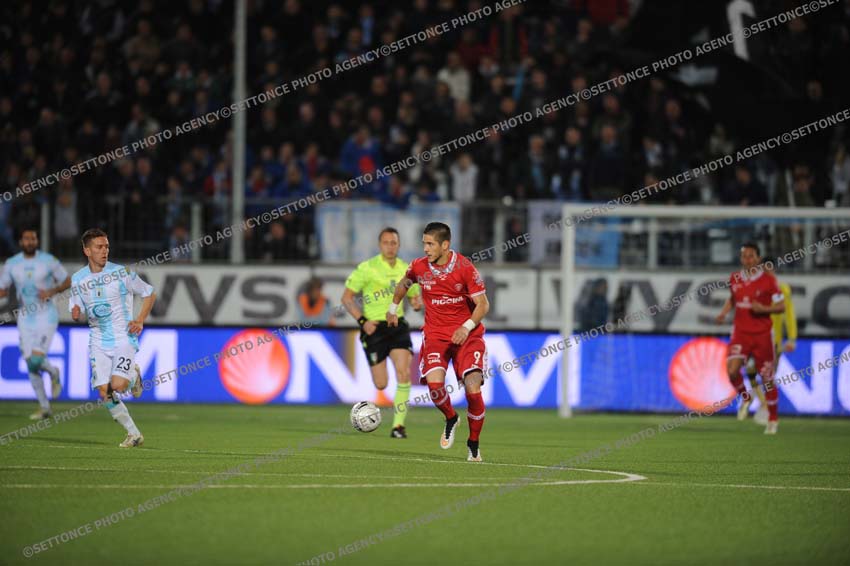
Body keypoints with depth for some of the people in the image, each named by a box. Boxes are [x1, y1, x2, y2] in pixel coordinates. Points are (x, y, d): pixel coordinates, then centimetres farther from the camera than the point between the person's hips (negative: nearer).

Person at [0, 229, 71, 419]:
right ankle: (44, 408, 15)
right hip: (25, 318, 4)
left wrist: (51, 291, -16)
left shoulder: (48, 261, -8)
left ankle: (53, 372, 18)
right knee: (30, 364, 3)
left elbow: (67, 282, 2)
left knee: (36, 360, -17)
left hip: (47, 316, -4)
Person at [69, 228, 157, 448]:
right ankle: (133, 434, 7)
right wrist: (76, 313, -15)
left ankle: (133, 376, 15)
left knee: (117, 385, -21)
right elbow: (77, 310, 10)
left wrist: (140, 321, -7)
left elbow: (149, 294, 5)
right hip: (99, 342, 3)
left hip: (124, 338, -3)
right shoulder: (77, 279, 2)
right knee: (104, 393, -8)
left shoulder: (122, 273, -6)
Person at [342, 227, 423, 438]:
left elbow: (414, 296, 18)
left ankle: (398, 425, -9)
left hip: (398, 325, 3)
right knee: (381, 385, -5)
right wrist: (362, 321, -15)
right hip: (374, 328, -3)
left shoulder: (406, 270, 6)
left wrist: (417, 302, -7)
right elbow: (347, 297, -5)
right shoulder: (367, 268, -7)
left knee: (404, 374, -16)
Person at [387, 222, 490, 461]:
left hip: (466, 334, -2)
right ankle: (450, 419, 11)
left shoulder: (465, 268, -13)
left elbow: (483, 304, -9)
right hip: (435, 333, 2)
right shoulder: (419, 267, -2)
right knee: (434, 383, -23)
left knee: (473, 389, -16)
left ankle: (473, 445, 5)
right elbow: (404, 284, 22)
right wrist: (393, 308, 29)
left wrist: (467, 327, -24)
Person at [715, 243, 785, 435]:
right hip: (740, 332, 2)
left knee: (767, 378, 3)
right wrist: (724, 313, 6)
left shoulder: (768, 280, -7)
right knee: (732, 371, -19)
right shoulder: (735, 279, 4)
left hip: (762, 334, -2)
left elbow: (781, 306, -4)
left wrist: (764, 309, -21)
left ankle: (773, 420, 20)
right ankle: (745, 398, 13)